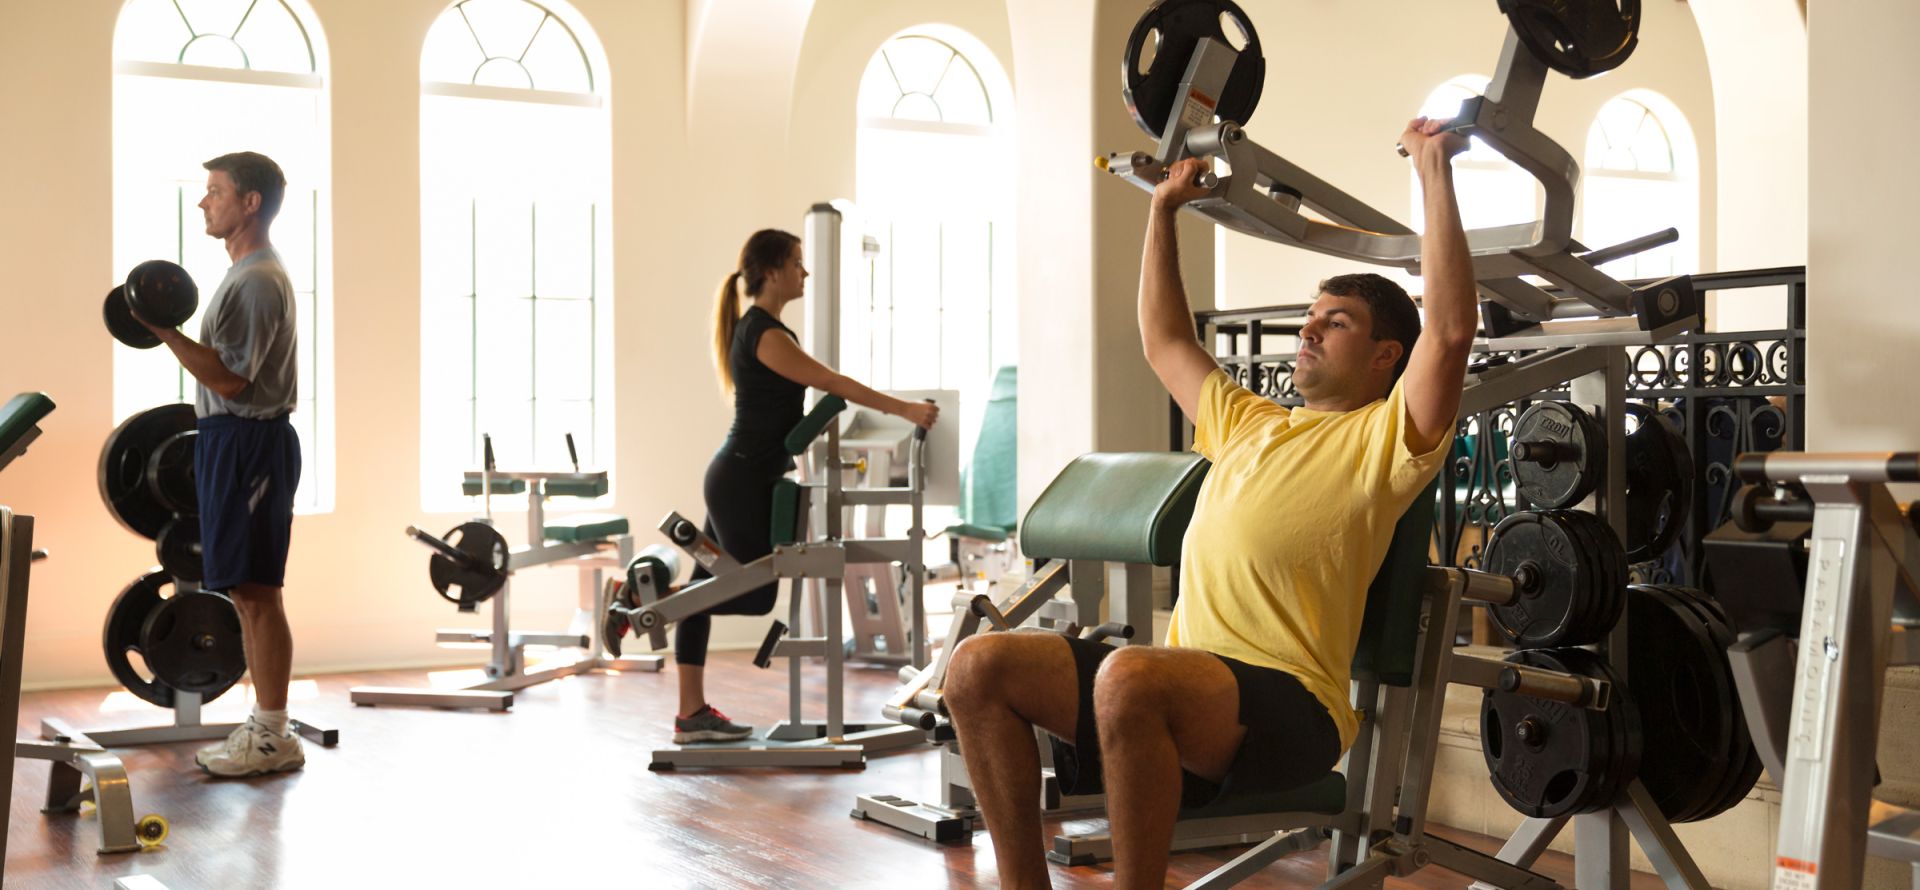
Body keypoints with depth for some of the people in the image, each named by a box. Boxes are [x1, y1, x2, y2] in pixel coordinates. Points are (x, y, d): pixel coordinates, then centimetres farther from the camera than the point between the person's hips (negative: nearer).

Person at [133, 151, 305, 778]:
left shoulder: (259, 281, -15)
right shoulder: (246, 275, 18)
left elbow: (229, 378, -20)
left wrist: (166, 332, -23)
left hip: (249, 443, -11)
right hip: (230, 439, 11)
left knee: (257, 591, -8)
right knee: (247, 591, 11)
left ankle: (273, 738, -3)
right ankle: (266, 724, 17)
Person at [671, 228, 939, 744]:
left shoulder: (755, 328, 14)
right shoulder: (765, 335, -16)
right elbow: (831, 383, -19)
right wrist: (904, 409, -18)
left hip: (738, 477, 10)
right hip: (744, 481, -10)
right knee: (753, 594, -4)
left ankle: (693, 715, 11)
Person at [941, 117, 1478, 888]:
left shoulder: (1385, 439, 4)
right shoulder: (1251, 426, 25)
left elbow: (1451, 330, -13)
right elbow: (1165, 341, 36)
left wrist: (1435, 174, -10)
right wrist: (1164, 211, 37)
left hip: (1289, 709, -7)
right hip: (1187, 684, 8)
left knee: (1130, 676, -39)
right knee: (980, 667, -9)